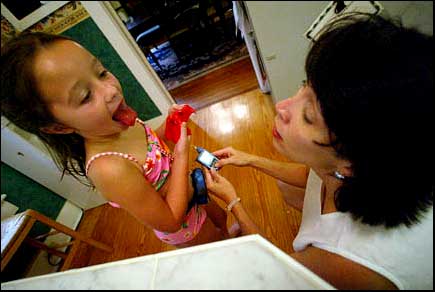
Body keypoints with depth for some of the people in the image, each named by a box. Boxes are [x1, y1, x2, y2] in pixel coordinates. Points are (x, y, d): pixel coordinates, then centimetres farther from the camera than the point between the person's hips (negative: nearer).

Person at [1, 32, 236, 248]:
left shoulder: (121, 124, -19)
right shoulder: (109, 169, -42)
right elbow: (170, 222, -31)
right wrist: (181, 154, -32)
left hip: (188, 194, 6)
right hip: (182, 227, -6)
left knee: (221, 219, 36)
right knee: (218, 242, 28)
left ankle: (228, 238, 69)